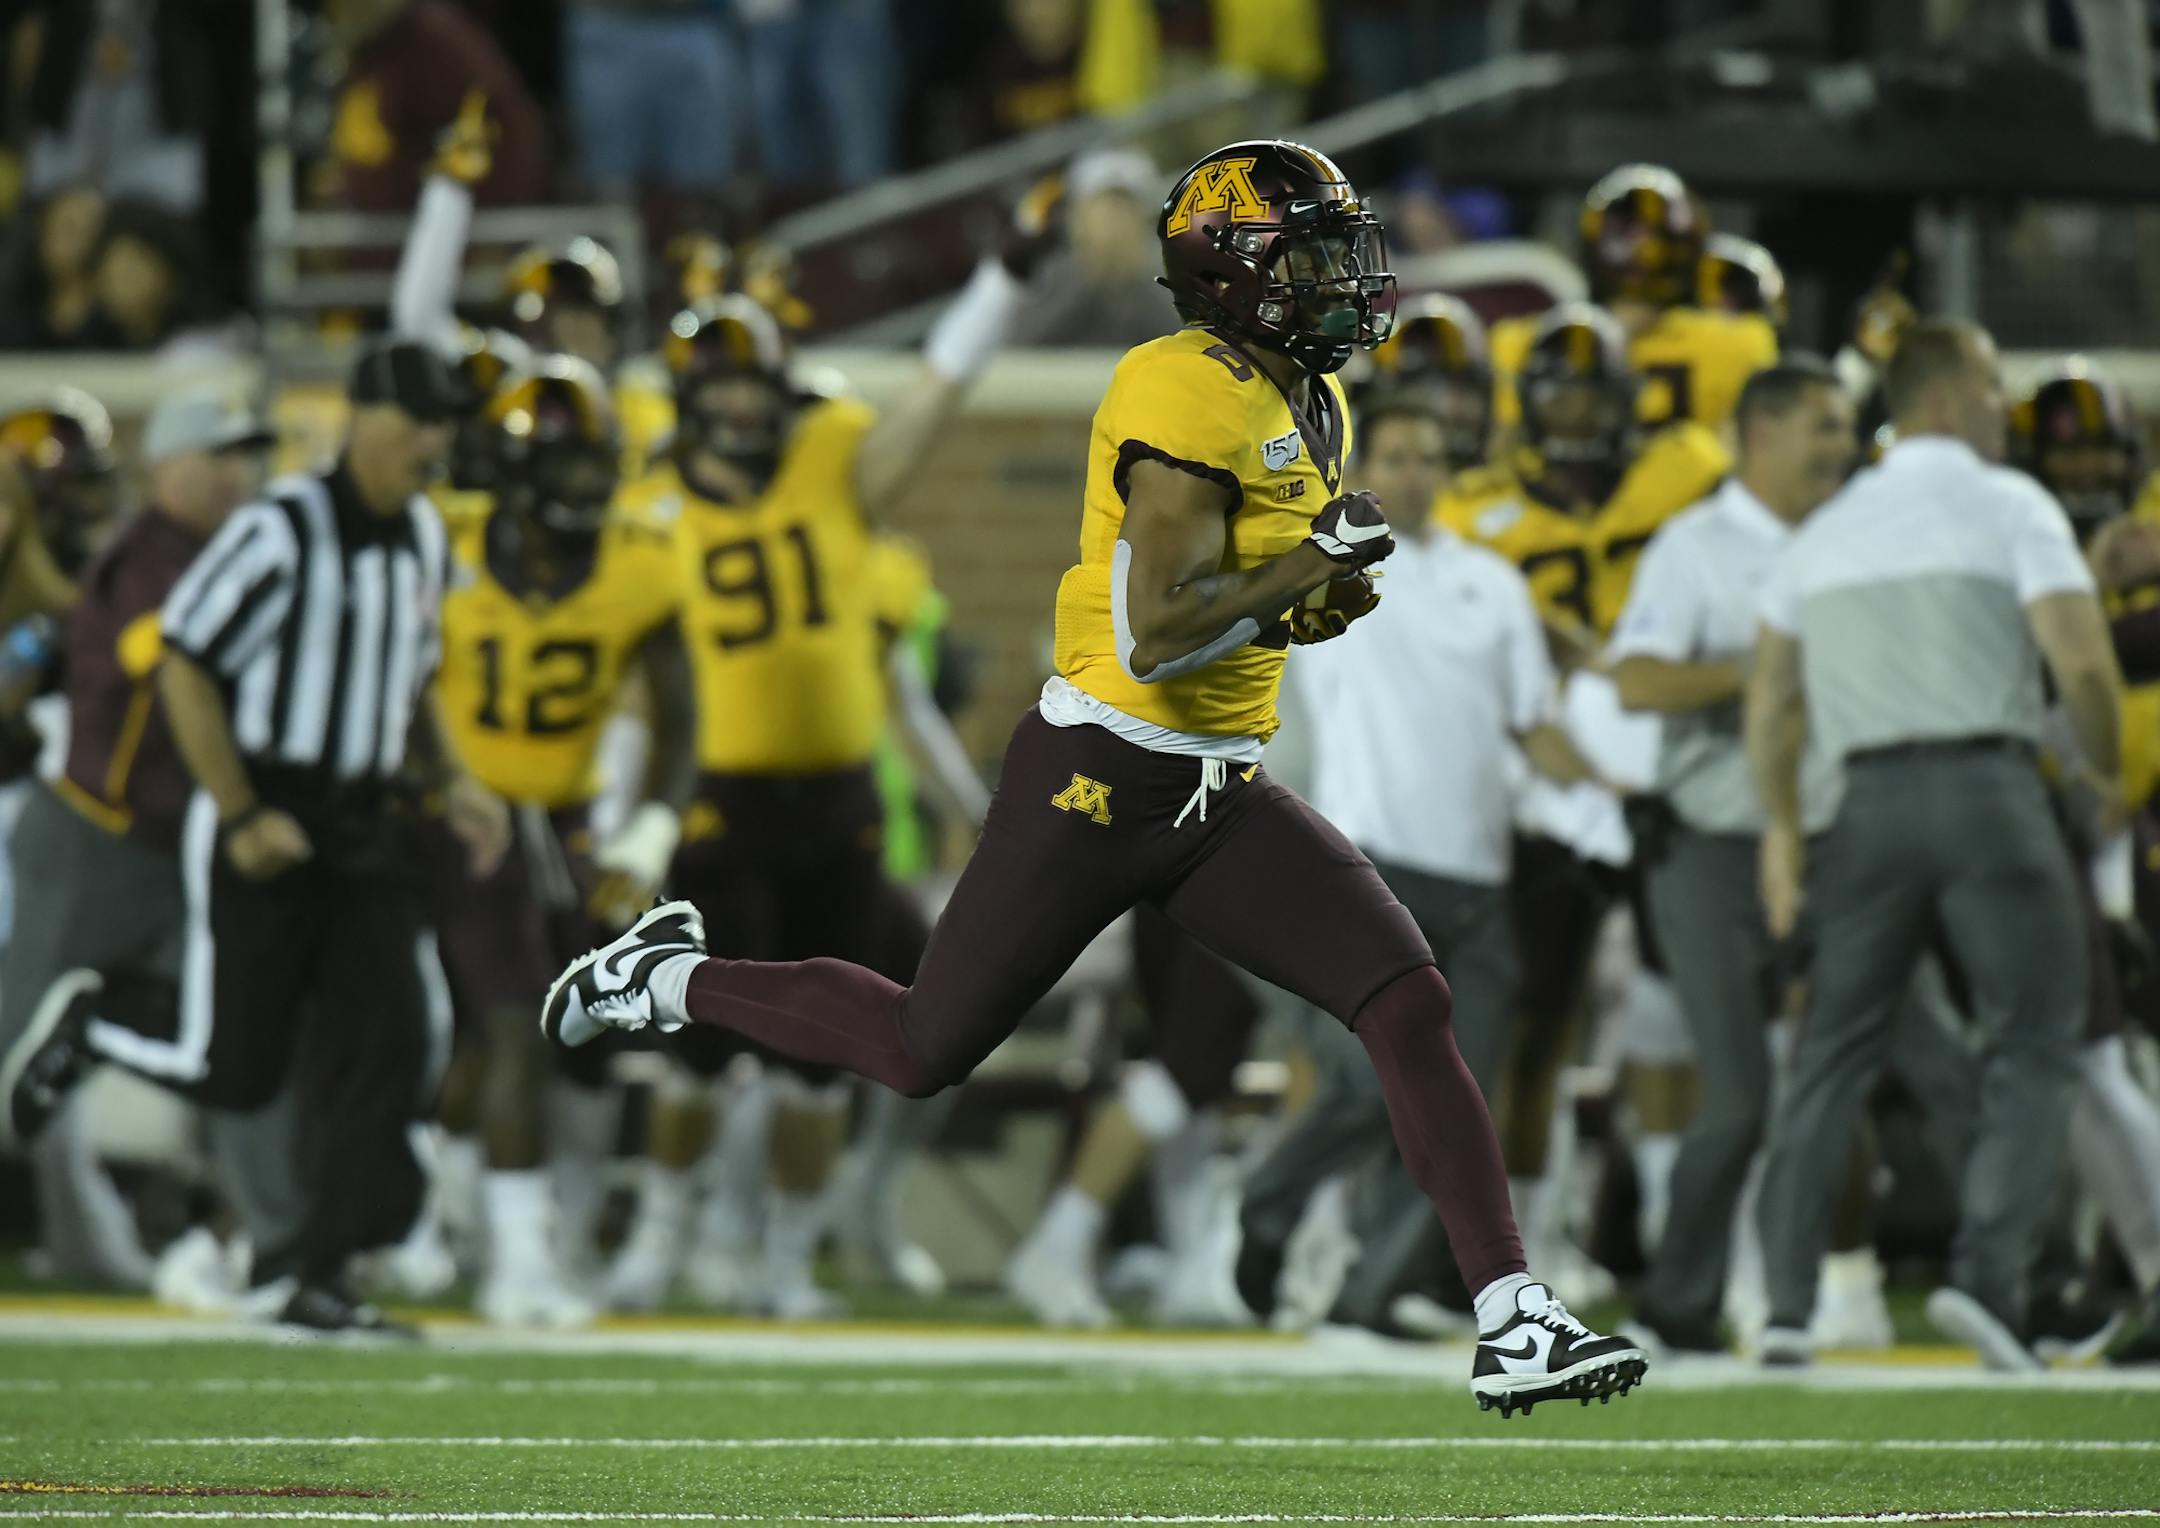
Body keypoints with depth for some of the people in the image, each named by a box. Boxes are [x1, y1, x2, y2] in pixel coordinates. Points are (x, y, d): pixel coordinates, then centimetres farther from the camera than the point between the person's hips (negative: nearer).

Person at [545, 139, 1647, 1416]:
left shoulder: (1311, 409, 12)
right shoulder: (1189, 399, -18)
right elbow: (1156, 633, -24)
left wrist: (1324, 596, 2)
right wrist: (1312, 563, -18)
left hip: (1225, 797, 8)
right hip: (1100, 779, -8)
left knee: (1412, 1002, -9)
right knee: (925, 1052, 4)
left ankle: (1512, 1320, -11)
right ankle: (671, 980, 29)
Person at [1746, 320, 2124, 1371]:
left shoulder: (1827, 530, 16)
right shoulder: (2008, 505, -1)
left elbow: (1771, 696, 13)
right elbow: (2082, 660, -12)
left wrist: (1782, 824, 19)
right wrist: (2105, 771, 4)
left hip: (1872, 800, 5)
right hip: (1988, 789, -5)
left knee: (1833, 1056, 9)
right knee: (2032, 1050, 1)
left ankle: (1785, 1303, 3)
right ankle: (1987, 1273, -15)